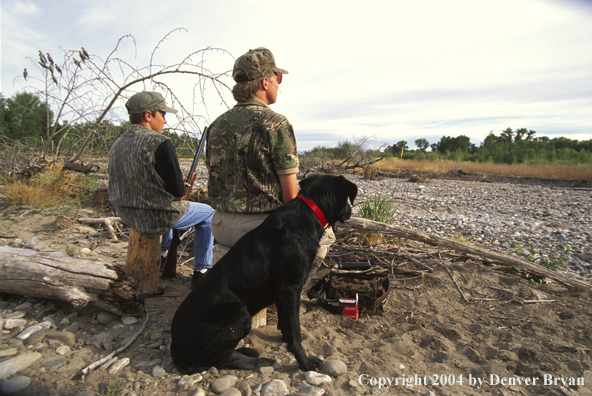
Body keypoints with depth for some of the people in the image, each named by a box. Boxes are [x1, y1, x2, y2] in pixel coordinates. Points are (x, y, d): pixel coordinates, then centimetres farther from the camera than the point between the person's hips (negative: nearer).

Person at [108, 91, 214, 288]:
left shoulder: (118, 144, 3)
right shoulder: (160, 143, -21)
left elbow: (141, 182, 12)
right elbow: (178, 192, -22)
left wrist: (178, 186, 13)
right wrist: (181, 189, 2)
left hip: (128, 214, 8)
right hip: (157, 218, -8)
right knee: (208, 214, 15)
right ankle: (201, 272, 17)